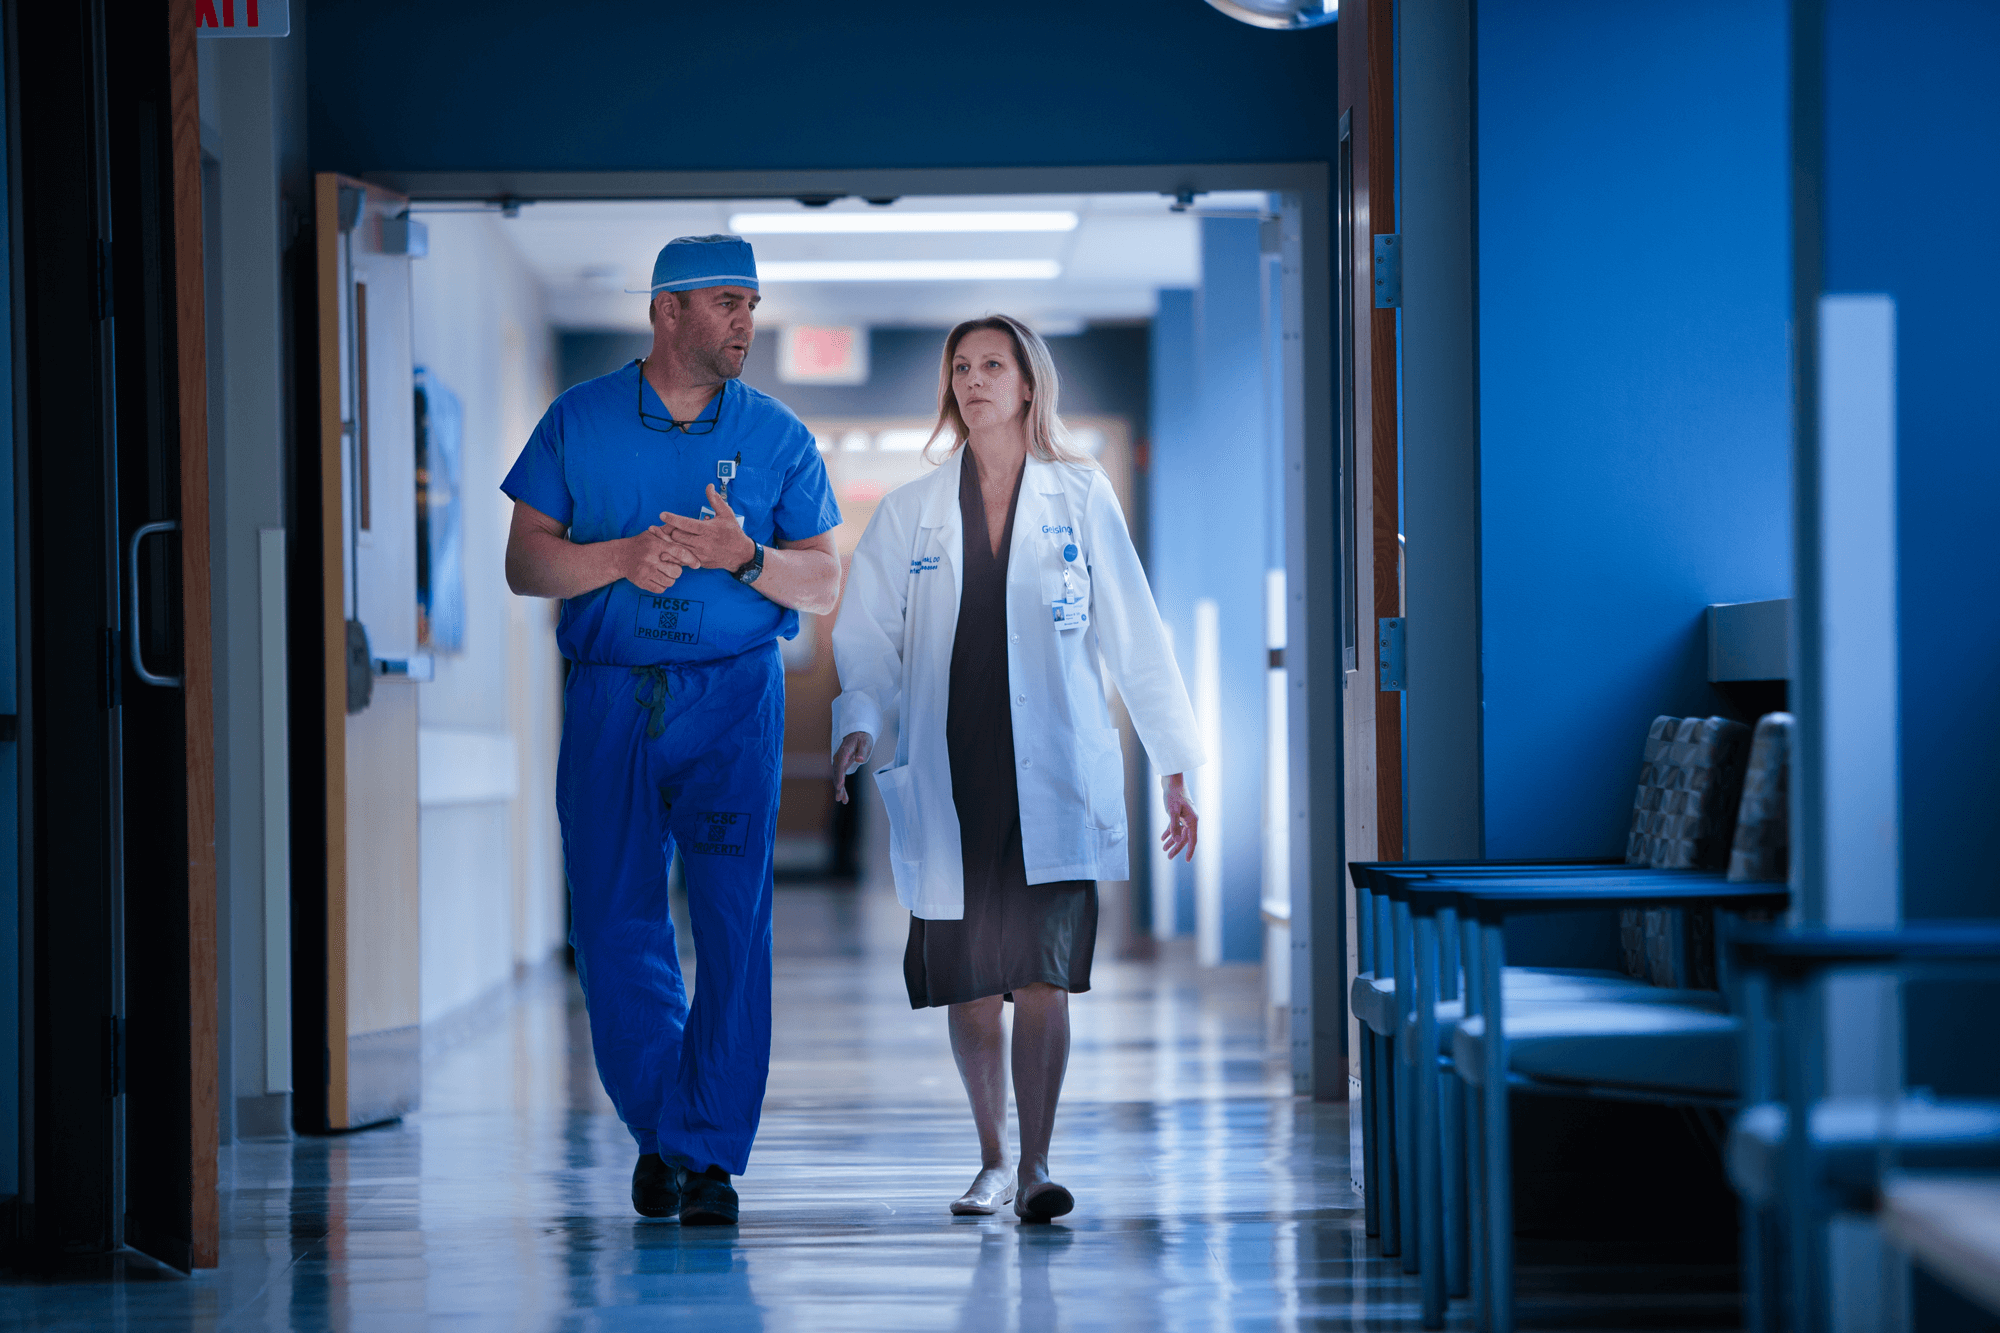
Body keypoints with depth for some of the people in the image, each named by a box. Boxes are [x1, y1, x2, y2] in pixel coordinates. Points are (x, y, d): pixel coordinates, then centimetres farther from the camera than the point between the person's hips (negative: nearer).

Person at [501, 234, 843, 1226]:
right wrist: (622, 557, -13)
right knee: (613, 925, 0)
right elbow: (525, 562, 4)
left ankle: (711, 1152, 1)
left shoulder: (777, 436, 8)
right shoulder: (578, 421, 8)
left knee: (734, 922, -7)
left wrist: (744, 557, -13)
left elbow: (824, 584, 6)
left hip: (734, 697, 0)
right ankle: (659, 1128, 19)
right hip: (609, 697, 1)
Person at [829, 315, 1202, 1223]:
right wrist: (858, 723, -10)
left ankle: (1036, 1167, -10)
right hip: (948, 778, 2)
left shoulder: (1081, 500, 6)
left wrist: (1174, 769, 5)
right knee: (967, 980, 4)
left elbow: (1132, 635, 7)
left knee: (1042, 973, -12)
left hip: (1053, 777, -2)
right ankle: (993, 1157, 21)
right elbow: (867, 638, 10)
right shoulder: (909, 512, 10)